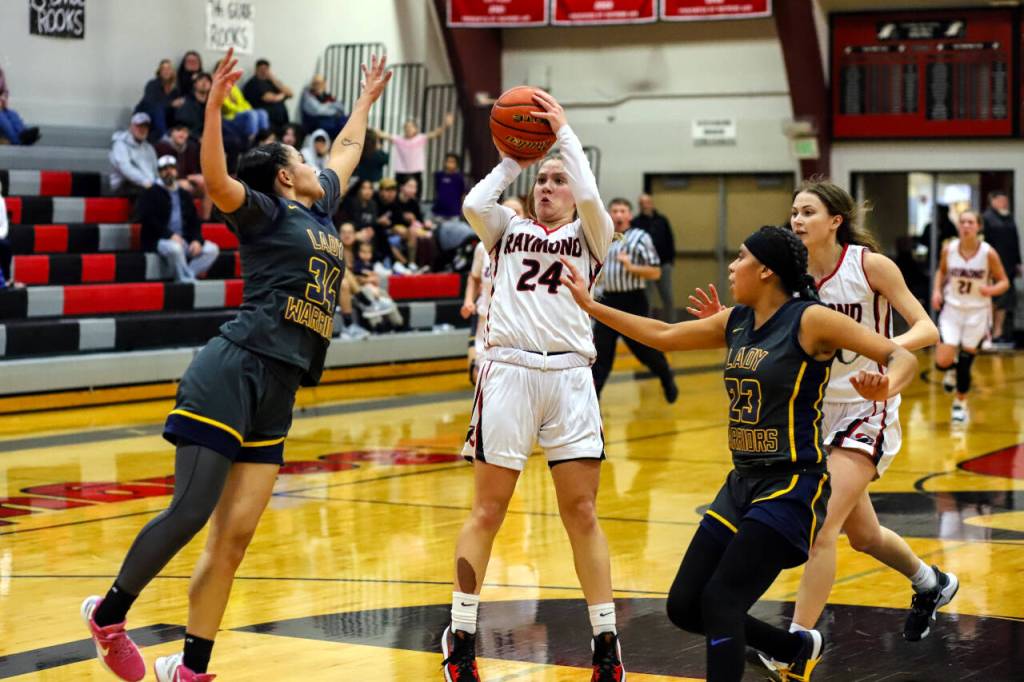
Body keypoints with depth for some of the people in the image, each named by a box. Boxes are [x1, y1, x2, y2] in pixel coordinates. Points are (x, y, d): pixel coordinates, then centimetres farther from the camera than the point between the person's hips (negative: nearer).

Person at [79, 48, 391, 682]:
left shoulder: (319, 209, 23)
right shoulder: (266, 211, 1)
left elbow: (347, 150, 41)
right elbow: (216, 181, -20)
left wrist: (367, 99, 48)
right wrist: (215, 104, -29)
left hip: (277, 393, 8)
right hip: (234, 372, -8)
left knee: (234, 536, 2)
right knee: (191, 512, -12)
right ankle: (109, 613, 7)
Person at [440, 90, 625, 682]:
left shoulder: (589, 237, 12)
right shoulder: (509, 229, 15)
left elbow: (590, 198, -9)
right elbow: (474, 204, -5)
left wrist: (564, 131, -1)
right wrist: (513, 159, 8)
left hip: (569, 374, 0)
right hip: (508, 370, 0)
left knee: (582, 513, 0)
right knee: (488, 510, 1)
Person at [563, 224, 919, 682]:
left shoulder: (810, 320, -13)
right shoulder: (736, 322, 8)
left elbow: (902, 357, -16)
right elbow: (662, 336, 20)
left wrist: (886, 387, -38)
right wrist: (589, 305, 20)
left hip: (791, 487, -8)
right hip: (742, 484, 8)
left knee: (719, 602, -16)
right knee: (684, 607, 8)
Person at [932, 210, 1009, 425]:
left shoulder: (988, 253, -13)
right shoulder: (948, 249, -7)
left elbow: (1004, 282, -4)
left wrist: (991, 290, -25)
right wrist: (937, 290, -4)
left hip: (977, 312, -2)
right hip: (952, 309, 2)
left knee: (965, 362, 2)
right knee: (942, 363, -8)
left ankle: (960, 403, 27)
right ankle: (954, 369, 30)